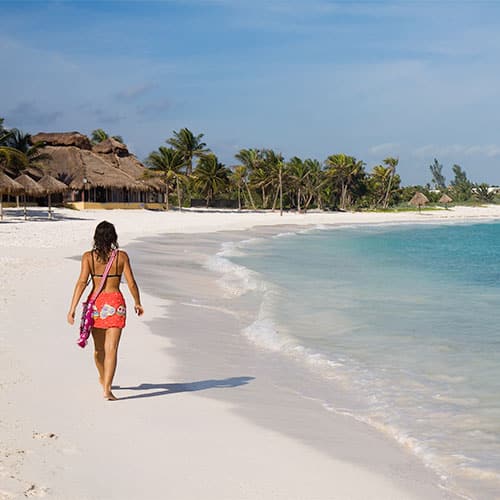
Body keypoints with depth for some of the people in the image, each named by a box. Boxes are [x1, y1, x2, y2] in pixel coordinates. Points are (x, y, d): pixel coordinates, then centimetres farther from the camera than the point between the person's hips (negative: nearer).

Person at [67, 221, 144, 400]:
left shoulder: (88, 256, -2)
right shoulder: (121, 256, -3)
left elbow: (81, 282, -10)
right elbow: (131, 283, -2)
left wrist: (72, 309, -11)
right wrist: (138, 303, 14)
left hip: (95, 303, 2)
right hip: (115, 303, -2)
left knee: (99, 347, 20)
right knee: (111, 349, -4)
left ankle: (103, 378, 45)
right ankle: (107, 389, -15)